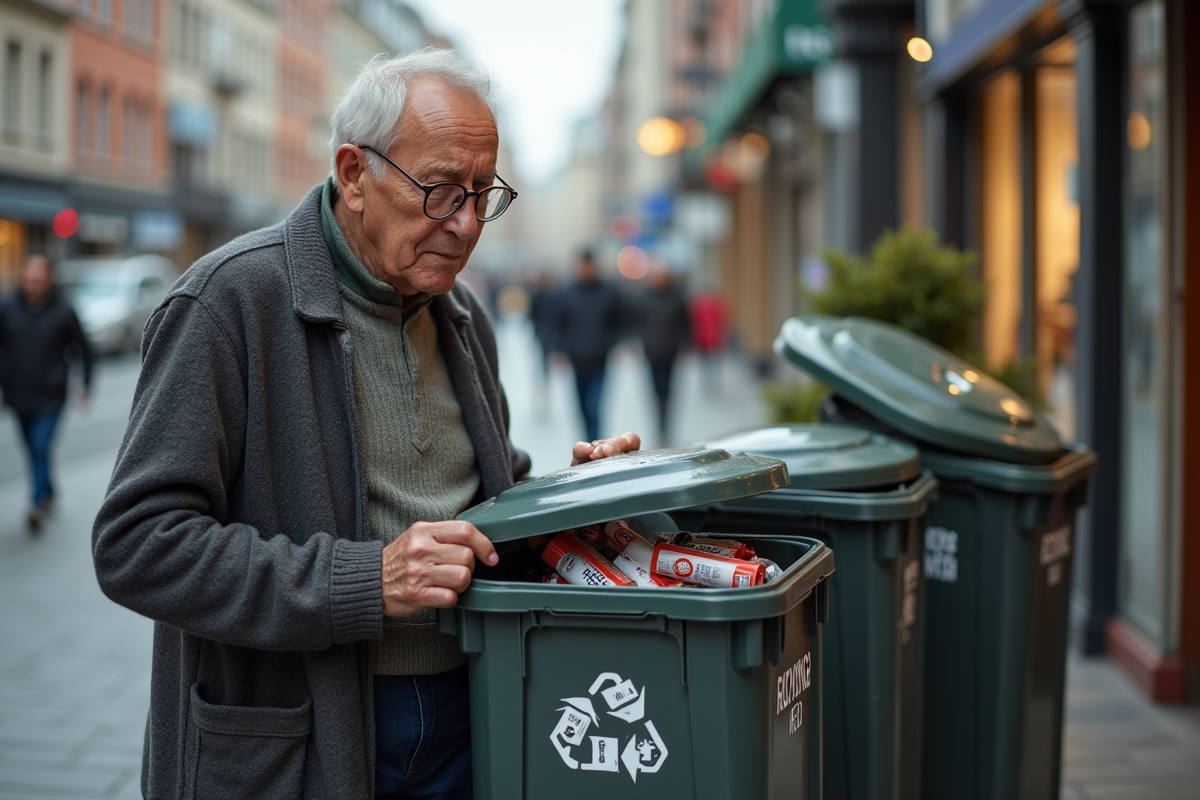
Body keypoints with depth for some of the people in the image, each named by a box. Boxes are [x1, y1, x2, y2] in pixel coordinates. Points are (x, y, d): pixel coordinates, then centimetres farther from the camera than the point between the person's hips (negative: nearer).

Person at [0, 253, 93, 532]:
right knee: (33, 451, 15)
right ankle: (49, 494, 33)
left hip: (50, 398, -4)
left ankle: (38, 504, -15)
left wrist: (85, 386, 7)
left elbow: (82, 349, 4)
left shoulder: (63, 311, -9)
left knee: (41, 449, -14)